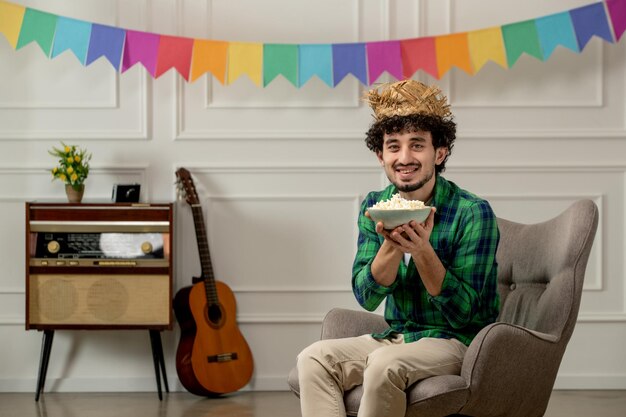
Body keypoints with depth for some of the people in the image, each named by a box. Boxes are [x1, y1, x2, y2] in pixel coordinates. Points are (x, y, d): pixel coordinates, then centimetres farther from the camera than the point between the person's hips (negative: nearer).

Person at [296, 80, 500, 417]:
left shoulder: (473, 213, -14)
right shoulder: (374, 207, 2)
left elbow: (463, 312, -16)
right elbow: (367, 296, -5)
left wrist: (421, 249, -30)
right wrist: (392, 243, -23)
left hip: (457, 341, -5)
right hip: (396, 335, 5)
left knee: (384, 364, -33)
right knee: (313, 358, -18)